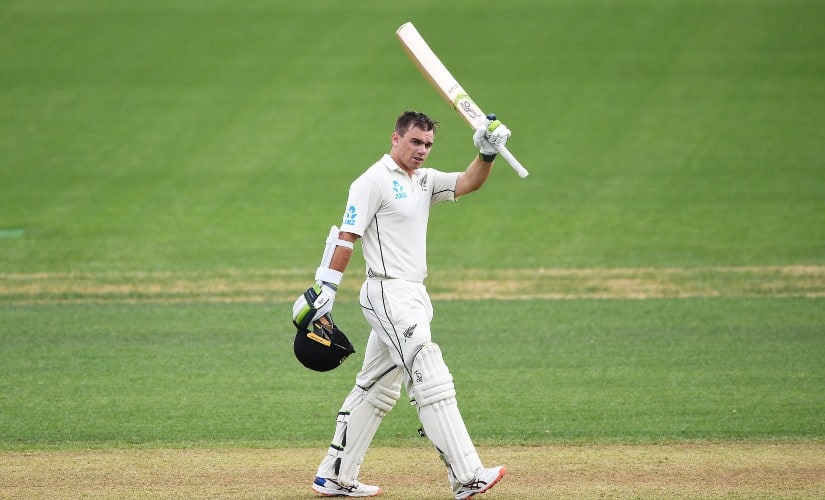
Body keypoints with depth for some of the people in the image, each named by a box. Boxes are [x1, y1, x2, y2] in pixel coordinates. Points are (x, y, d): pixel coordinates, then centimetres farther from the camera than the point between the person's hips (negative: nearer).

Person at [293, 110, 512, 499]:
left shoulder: (424, 181, 15)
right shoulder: (374, 181, -9)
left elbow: (468, 183, 3)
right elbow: (347, 236, -12)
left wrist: (487, 154, -15)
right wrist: (326, 288, -16)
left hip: (412, 297, 10)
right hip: (389, 294, -10)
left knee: (377, 390, 13)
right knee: (432, 383, -14)